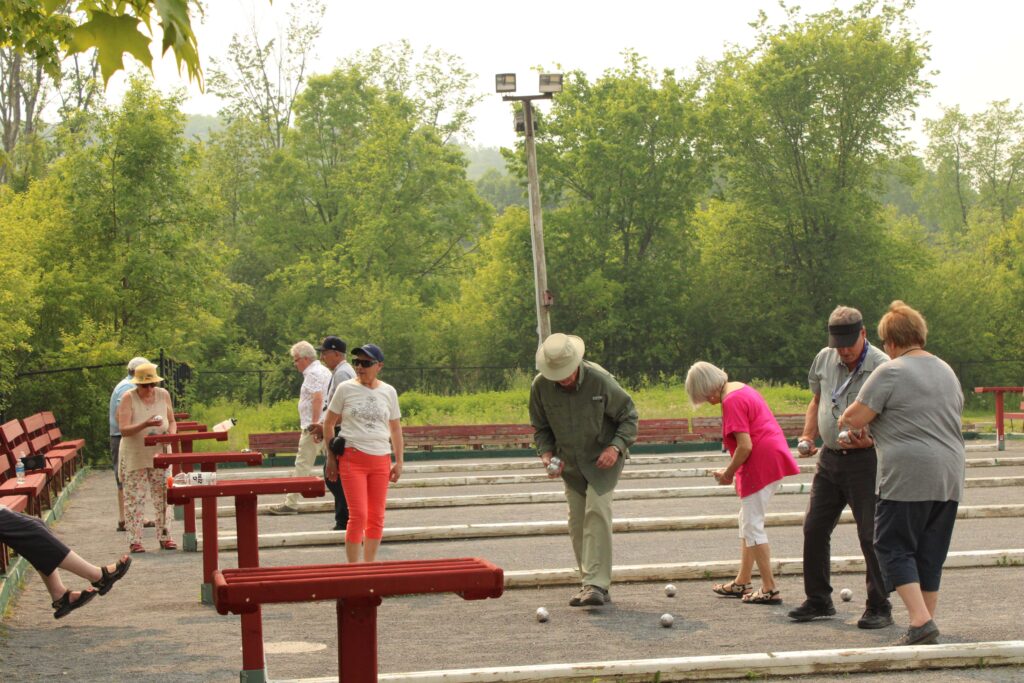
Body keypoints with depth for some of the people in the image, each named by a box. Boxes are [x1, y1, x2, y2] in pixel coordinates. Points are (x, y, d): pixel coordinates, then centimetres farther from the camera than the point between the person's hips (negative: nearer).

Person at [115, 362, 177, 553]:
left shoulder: (163, 395, 2)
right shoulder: (128, 398, -10)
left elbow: (172, 421, 13)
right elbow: (124, 430, -17)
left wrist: (171, 434, -9)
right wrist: (146, 425, -32)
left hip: (160, 454, 4)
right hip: (135, 456, -4)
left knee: (163, 496, 4)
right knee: (134, 498, -2)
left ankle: (164, 537, 13)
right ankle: (134, 541, 2)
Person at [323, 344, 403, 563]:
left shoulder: (388, 392, 7)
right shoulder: (346, 388, 0)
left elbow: (395, 428, 14)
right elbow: (328, 423, 5)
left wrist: (399, 461, 11)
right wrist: (331, 457, 3)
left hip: (380, 460, 3)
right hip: (352, 458, -3)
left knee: (376, 517, 7)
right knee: (358, 515, -10)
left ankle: (369, 564, 19)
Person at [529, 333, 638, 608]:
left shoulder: (600, 380, -21)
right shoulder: (540, 386, -12)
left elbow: (628, 415, -9)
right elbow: (541, 428, 5)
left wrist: (616, 447, -22)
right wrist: (546, 454, -13)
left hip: (603, 459, -4)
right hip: (570, 463, 4)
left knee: (597, 511, -20)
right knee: (577, 521, 4)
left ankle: (597, 584, -22)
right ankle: (591, 584, 15)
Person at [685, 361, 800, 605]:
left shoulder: (732, 401, -15)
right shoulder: (741, 389, 16)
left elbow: (745, 446, -21)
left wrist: (728, 473, -7)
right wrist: (735, 473, 16)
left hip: (761, 464, -11)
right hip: (774, 458, 11)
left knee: (752, 525, -4)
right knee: (747, 520, 18)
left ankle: (770, 589, -3)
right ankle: (742, 582, 24)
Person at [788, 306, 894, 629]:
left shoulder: (882, 366, -12)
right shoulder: (824, 359, 7)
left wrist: (870, 441, -29)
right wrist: (807, 436, 7)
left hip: (865, 459, -6)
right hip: (830, 457, 6)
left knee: (870, 535, -3)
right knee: (814, 529, 9)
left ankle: (879, 607, 8)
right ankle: (818, 600, 22)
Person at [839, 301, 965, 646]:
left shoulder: (890, 372, -9)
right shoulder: (947, 371, 15)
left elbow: (856, 417, -11)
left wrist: (844, 419, 12)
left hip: (908, 477, -7)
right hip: (949, 477, 7)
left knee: (894, 547, 0)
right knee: (931, 555, 12)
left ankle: (920, 621, -12)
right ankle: (926, 624, 14)